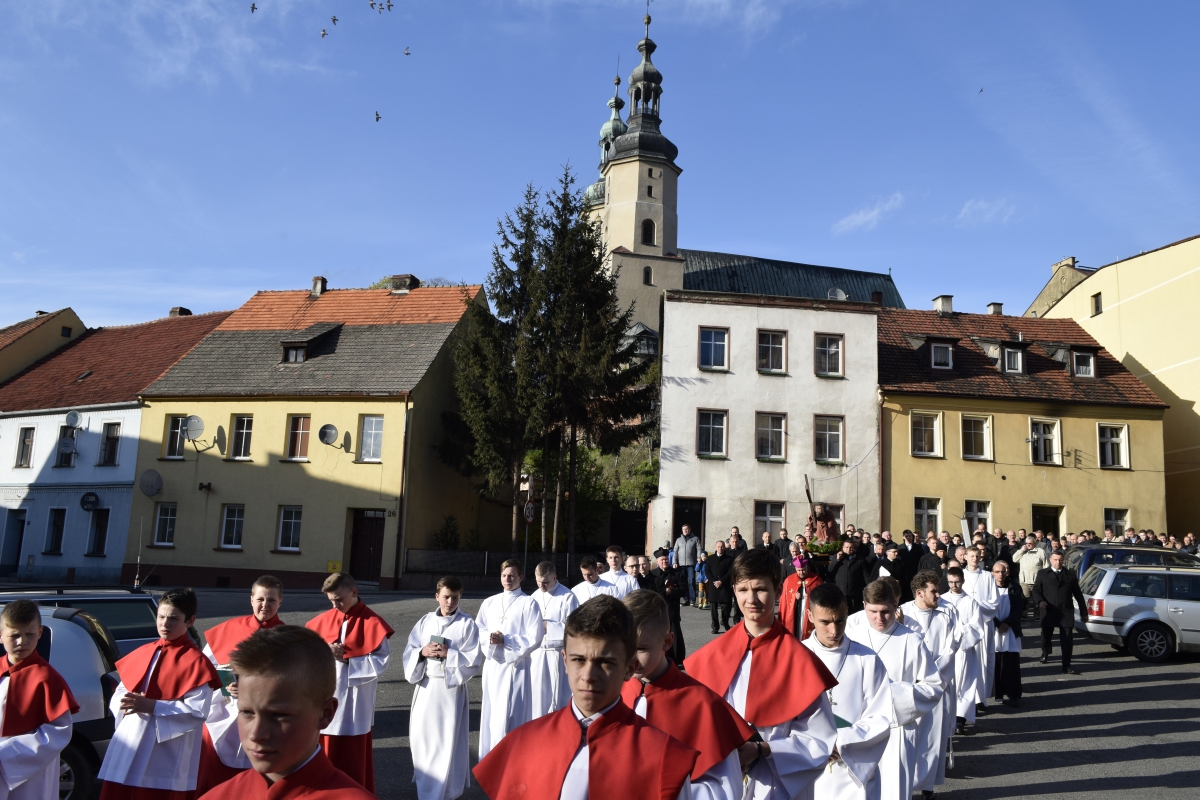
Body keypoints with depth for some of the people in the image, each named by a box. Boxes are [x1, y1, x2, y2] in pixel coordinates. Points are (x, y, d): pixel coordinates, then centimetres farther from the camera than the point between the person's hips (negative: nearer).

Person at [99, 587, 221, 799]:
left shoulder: (196, 662, -10)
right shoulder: (142, 653, 10)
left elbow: (198, 711, -16)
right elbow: (120, 692, 15)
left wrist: (152, 706, -23)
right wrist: (125, 703, -8)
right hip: (125, 752, 6)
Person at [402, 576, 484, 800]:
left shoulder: (467, 625, -6)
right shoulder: (425, 622, 6)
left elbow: (475, 661, -9)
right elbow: (408, 653, 5)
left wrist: (449, 654, -18)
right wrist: (422, 652, -14)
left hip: (451, 689, -4)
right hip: (425, 688, 4)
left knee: (448, 741, -1)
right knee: (421, 739, 10)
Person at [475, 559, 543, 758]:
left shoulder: (529, 604, -5)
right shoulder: (490, 602, 9)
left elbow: (534, 638, -10)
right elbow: (478, 630, 10)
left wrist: (506, 641, -15)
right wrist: (489, 637, -10)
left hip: (515, 665, -5)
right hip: (492, 664, 5)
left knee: (511, 715, -7)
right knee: (491, 713, 10)